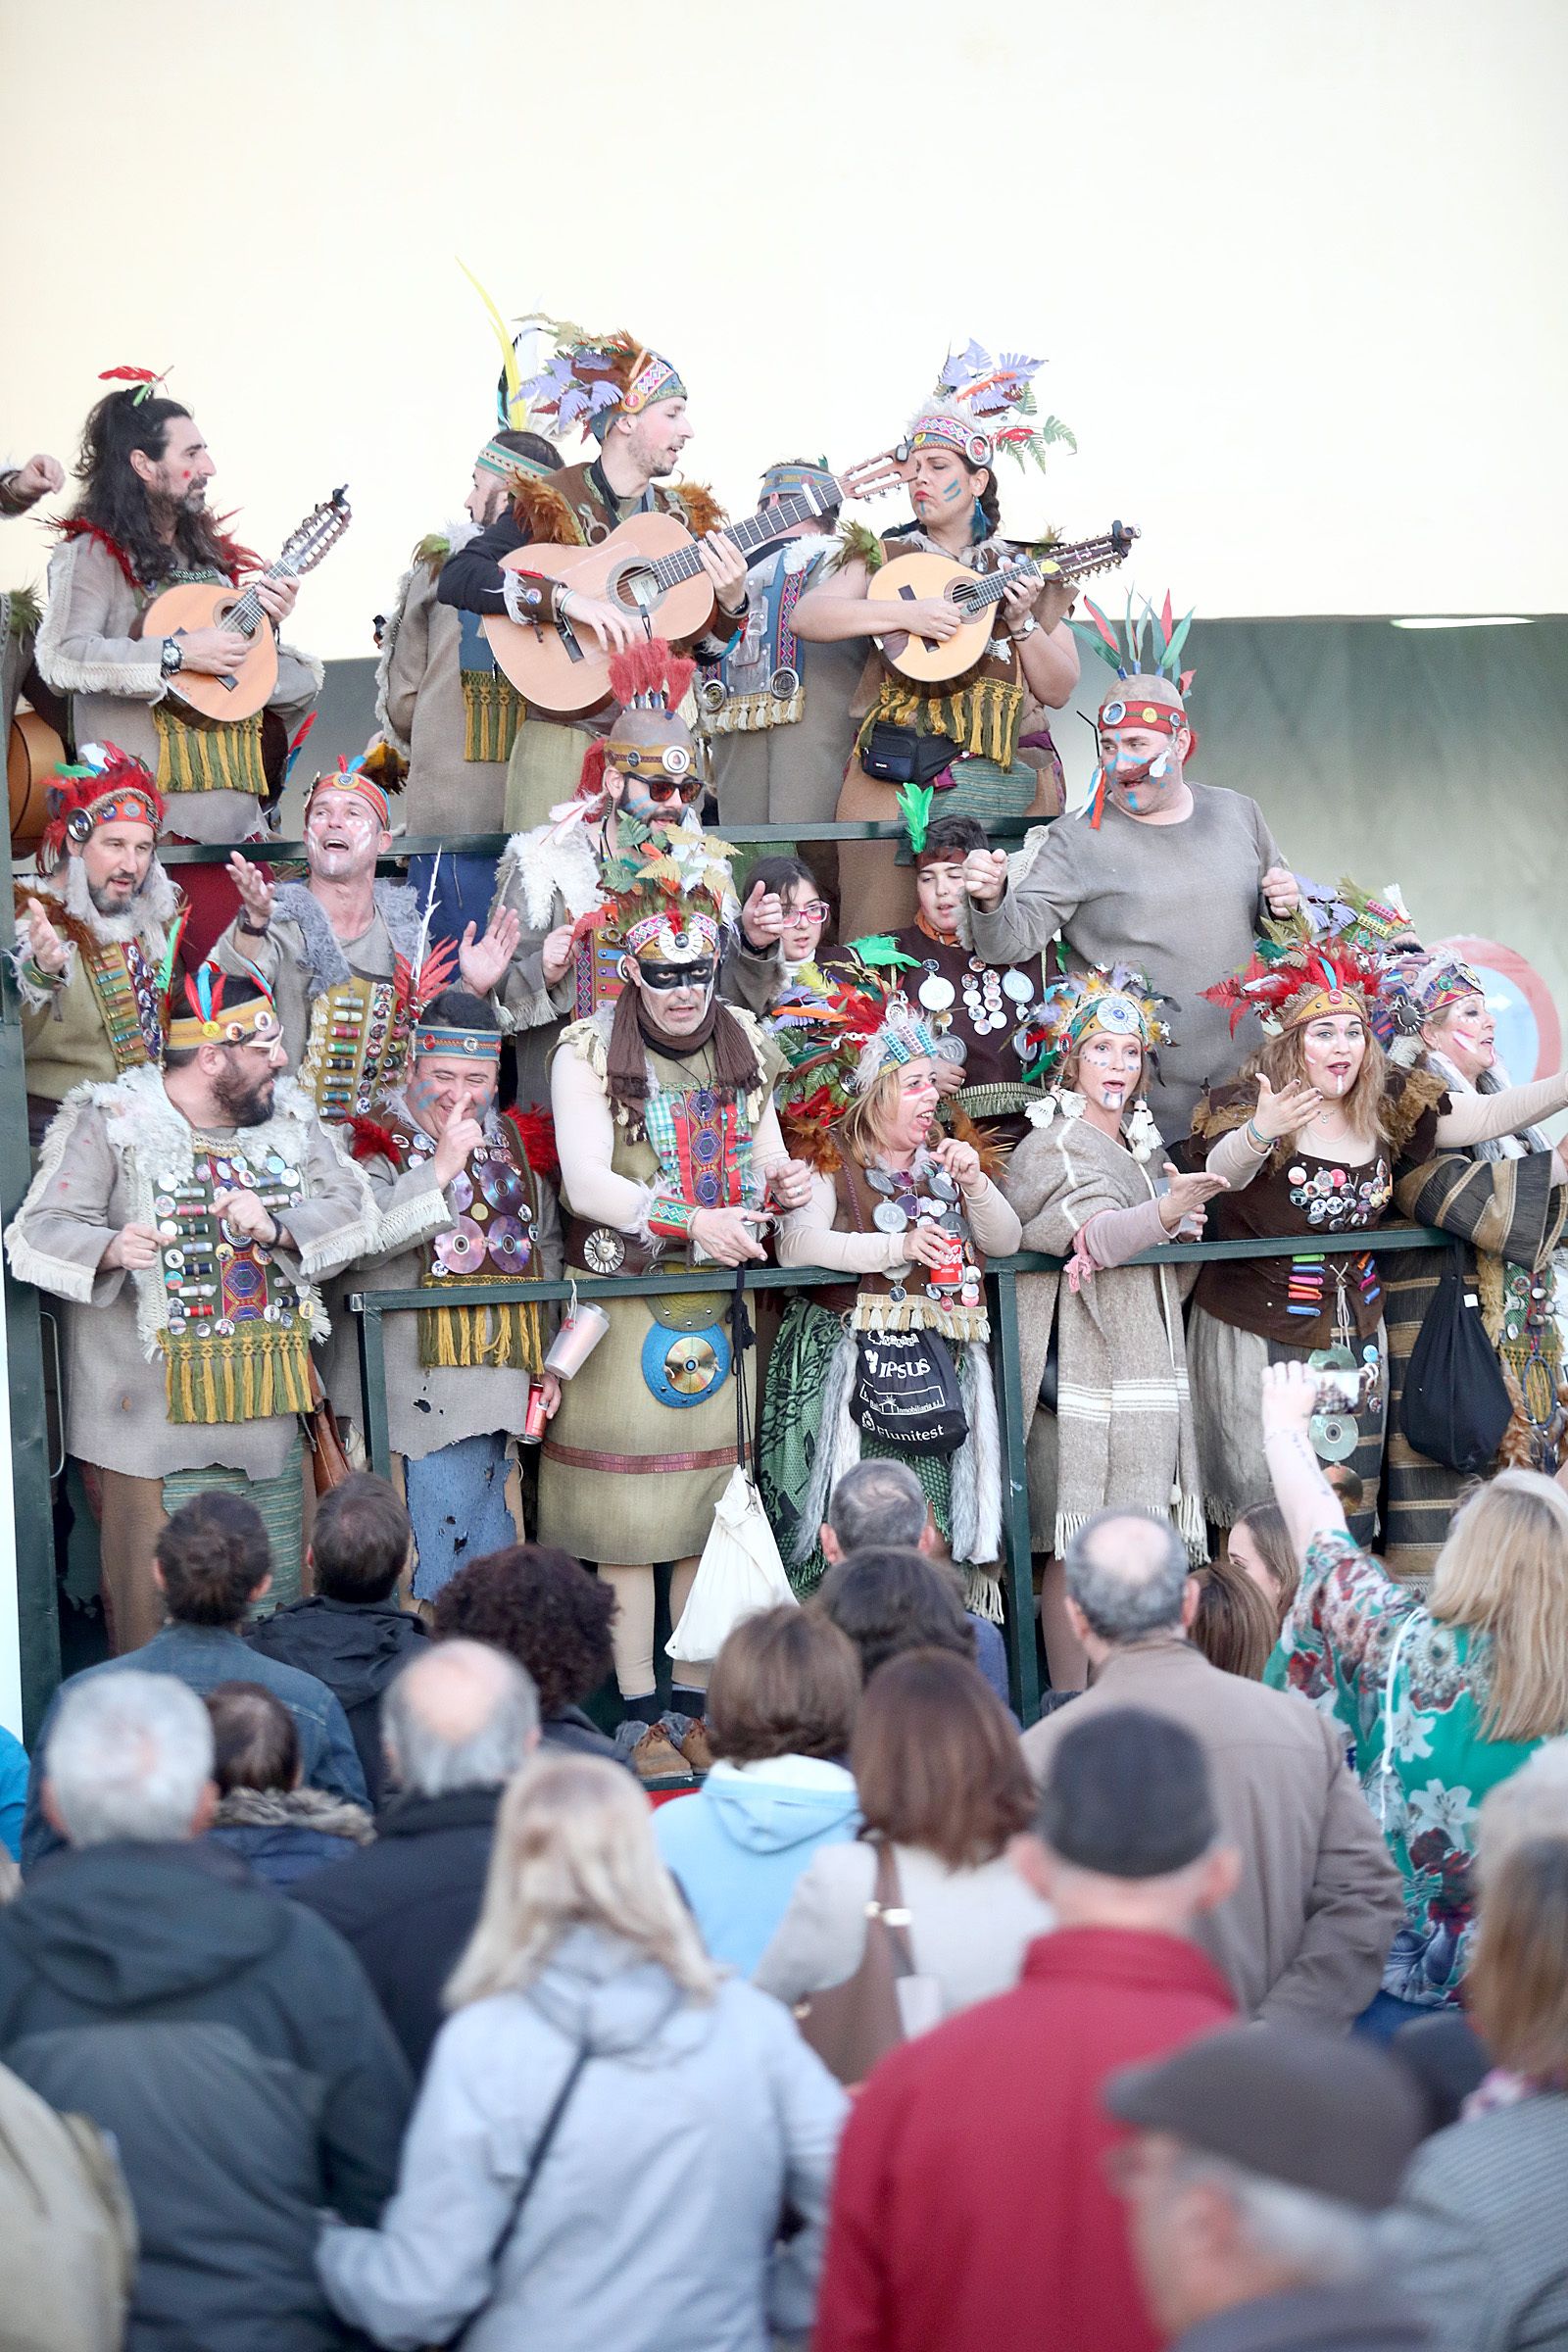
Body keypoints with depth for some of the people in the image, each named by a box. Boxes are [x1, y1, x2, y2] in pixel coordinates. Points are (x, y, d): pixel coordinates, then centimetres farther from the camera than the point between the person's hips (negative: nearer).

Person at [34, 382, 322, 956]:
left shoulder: (207, 553, 20)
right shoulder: (92, 554, -2)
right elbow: (61, 659, -19)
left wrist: (265, 622, 9)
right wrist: (178, 653, -18)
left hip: (236, 810, 7)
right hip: (153, 816, -7)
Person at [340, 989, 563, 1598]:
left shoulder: (511, 1140, 13)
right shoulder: (379, 1142, -4)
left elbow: (546, 1246, 19)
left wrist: (547, 1357, 12)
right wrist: (439, 1169, -23)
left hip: (502, 1370, 5)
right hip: (420, 1380, -5)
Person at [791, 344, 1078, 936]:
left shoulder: (1026, 569, 12)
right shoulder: (882, 556, 10)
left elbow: (1059, 691, 9)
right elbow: (807, 617, -6)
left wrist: (1022, 622, -8)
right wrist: (903, 614, -15)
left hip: (1010, 773, 1)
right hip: (896, 773, -1)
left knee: (1006, 947, -6)